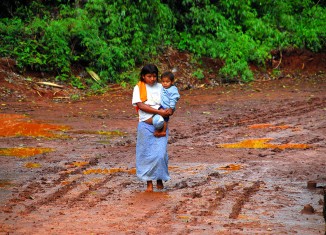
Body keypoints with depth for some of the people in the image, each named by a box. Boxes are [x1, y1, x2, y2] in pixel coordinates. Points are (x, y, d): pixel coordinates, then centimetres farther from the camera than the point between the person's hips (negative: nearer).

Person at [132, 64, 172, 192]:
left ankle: (160, 179, 13)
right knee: (147, 154, 2)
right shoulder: (138, 88, 0)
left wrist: (169, 111, -15)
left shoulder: (160, 87, 7)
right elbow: (141, 105, -10)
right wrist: (159, 112, -19)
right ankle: (149, 182, 12)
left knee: (160, 153, -5)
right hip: (146, 126, -1)